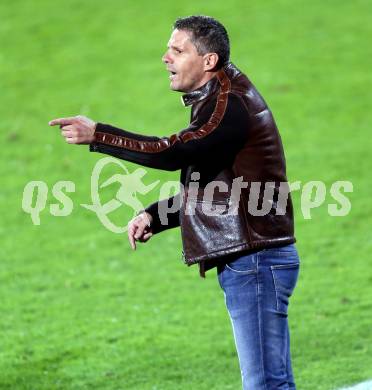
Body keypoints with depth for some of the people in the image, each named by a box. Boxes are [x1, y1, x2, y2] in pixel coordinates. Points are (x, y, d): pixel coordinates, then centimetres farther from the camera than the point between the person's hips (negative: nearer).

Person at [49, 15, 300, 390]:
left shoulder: (230, 105, -15)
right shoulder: (216, 101, 19)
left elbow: (174, 152, -27)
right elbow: (203, 187, 22)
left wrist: (97, 135, -23)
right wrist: (152, 216, 8)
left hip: (255, 262, -11)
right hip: (244, 262, 11)